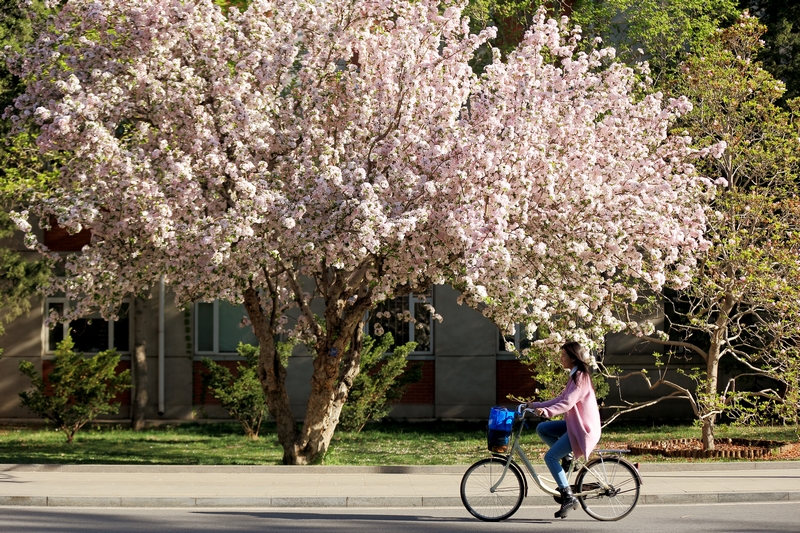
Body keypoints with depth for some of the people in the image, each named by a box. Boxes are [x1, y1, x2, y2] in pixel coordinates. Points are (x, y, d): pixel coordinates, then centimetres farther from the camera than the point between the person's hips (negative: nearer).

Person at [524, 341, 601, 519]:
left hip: (583, 428, -10)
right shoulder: (575, 376, 15)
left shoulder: (581, 377, -16)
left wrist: (546, 411, -40)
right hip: (574, 424, 10)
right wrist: (536, 405, 12)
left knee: (550, 457, -13)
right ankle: (567, 459, 10)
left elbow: (567, 403, -28)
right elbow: (561, 399, 17)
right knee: (542, 429, 6)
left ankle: (568, 497, -12)